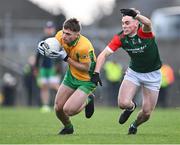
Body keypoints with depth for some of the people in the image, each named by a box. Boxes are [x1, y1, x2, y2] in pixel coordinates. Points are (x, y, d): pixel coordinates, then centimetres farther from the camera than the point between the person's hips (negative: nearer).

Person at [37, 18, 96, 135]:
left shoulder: (84, 47, -35)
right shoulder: (61, 35, -16)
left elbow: (85, 68, -27)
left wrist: (66, 58, -31)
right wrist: (43, 45, -19)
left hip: (87, 80, -6)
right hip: (71, 75, 6)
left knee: (68, 110, -18)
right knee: (58, 108, 4)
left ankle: (88, 100, 13)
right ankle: (68, 127, 36)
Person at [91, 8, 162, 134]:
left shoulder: (144, 32, -24)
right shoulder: (120, 38, -13)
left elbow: (148, 23, -49)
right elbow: (104, 54, -12)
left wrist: (135, 14, -62)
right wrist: (96, 73, -22)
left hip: (153, 74, -2)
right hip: (133, 72, 2)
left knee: (147, 113, 1)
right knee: (123, 103, -18)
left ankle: (135, 125, 37)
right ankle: (131, 107, 21)